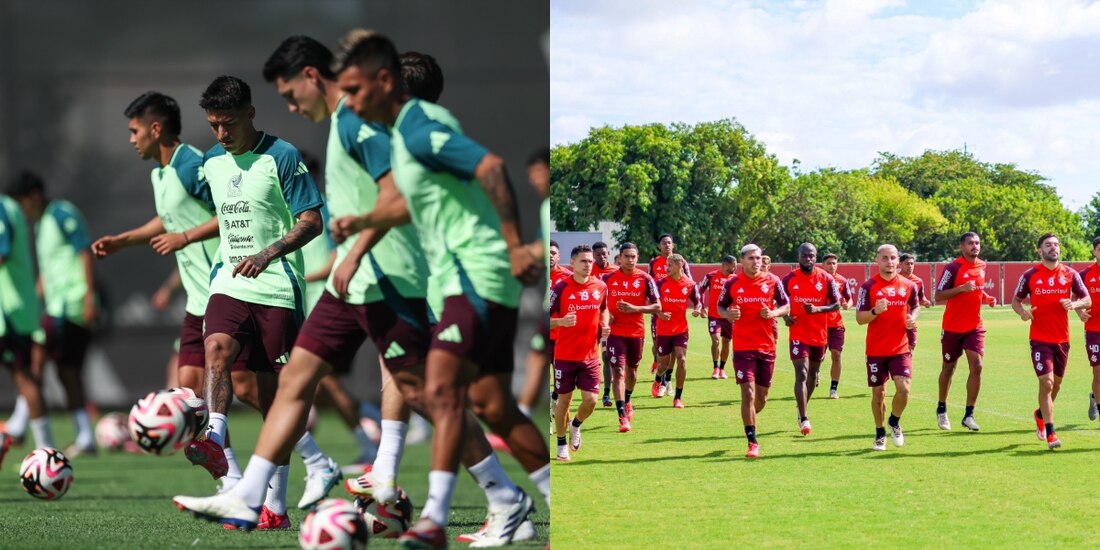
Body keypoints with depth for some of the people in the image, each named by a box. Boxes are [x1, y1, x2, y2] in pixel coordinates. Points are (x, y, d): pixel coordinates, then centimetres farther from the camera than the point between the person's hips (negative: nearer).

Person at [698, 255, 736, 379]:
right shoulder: (711, 276, -4)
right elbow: (700, 291, 3)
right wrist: (702, 307, -5)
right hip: (714, 315, -3)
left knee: (726, 341, 7)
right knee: (716, 339, -15)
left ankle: (722, 369, 21)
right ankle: (716, 368, -4)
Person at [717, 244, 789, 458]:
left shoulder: (773, 281, 1)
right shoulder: (732, 284, -1)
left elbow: (786, 305, 8)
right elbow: (720, 306, 11)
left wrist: (774, 313, -13)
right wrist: (728, 314, -13)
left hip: (767, 346, 2)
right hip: (743, 348, -2)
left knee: (761, 398, 10)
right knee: (748, 394, -12)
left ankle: (750, 420, 42)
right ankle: (752, 443, -8)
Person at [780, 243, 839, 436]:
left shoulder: (826, 279, -2)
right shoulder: (789, 279, -3)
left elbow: (836, 304, -2)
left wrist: (818, 309, -20)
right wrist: (785, 316, -12)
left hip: (819, 334, 3)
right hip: (798, 334, -3)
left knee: (813, 374, 16)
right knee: (802, 374, -14)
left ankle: (802, 409, 38)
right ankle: (804, 419, -19)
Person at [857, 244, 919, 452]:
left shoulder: (908, 285, 3)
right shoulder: (868, 286, -3)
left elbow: (916, 306, 21)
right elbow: (859, 318, -5)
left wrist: (913, 317, -1)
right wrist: (875, 311, -25)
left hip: (901, 348, 1)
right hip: (876, 349, -1)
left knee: (903, 388, -14)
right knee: (878, 392, 5)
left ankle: (894, 423, 15)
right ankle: (880, 435, 22)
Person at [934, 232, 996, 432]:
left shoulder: (982, 267, 6)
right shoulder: (953, 268, -12)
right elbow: (938, 295, -15)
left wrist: (987, 298, 4)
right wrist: (961, 288, -26)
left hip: (975, 327, 4)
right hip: (953, 327, -4)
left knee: (976, 366, -11)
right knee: (949, 368, 10)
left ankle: (969, 415, -6)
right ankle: (941, 410, 29)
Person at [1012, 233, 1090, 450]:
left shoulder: (1070, 275, 2)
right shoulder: (1030, 276, -2)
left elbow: (1087, 300, 5)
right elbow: (1016, 300, 7)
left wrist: (1074, 304, -18)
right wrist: (1022, 311, -16)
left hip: (1062, 339, 3)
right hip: (1040, 339, -3)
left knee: (1056, 383, 15)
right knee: (1046, 382, -13)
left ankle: (1041, 414, 44)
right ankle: (1050, 433, -10)